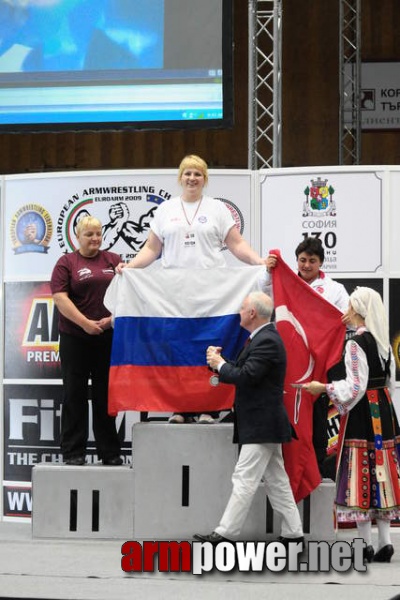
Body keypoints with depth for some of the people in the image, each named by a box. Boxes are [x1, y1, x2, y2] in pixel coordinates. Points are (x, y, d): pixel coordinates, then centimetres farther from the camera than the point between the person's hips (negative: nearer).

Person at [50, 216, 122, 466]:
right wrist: (85, 323, -15)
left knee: (106, 394, 7)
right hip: (75, 339, -2)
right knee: (75, 394, 2)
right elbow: (60, 297, -7)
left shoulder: (113, 261, 11)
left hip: (108, 337, 2)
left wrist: (113, 318, -10)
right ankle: (73, 452, 6)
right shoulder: (67, 262, 3)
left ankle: (110, 452, 12)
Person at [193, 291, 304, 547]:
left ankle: (225, 533, -6)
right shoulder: (265, 337, 15)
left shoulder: (267, 341, -18)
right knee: (277, 481, 12)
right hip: (264, 423, 11)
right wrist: (221, 360, 1)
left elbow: (246, 376, -25)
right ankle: (293, 533, 16)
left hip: (261, 426, -11)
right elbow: (247, 371, 16)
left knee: (244, 480, -8)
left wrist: (220, 364, -10)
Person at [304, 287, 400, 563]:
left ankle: (366, 543, 0)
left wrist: (324, 388, -7)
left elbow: (355, 387, -16)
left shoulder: (356, 344, -14)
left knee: (360, 476, -2)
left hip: (361, 414, -7)